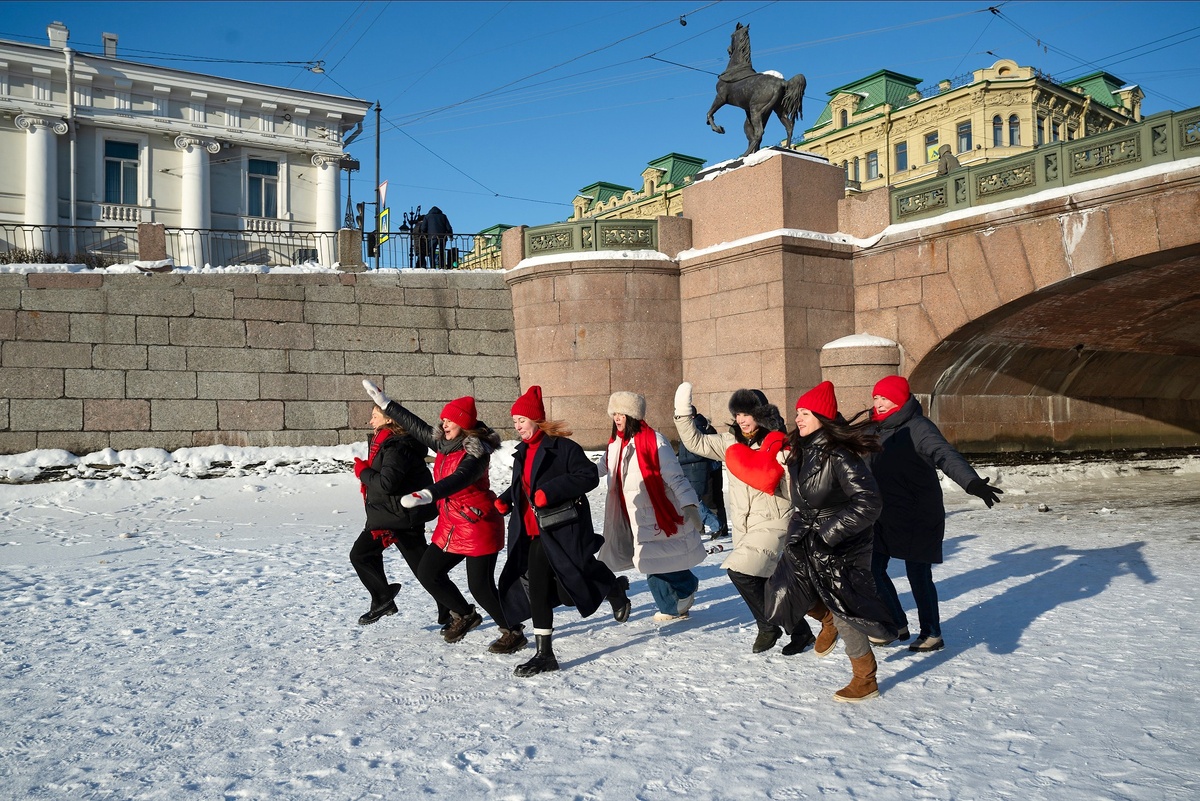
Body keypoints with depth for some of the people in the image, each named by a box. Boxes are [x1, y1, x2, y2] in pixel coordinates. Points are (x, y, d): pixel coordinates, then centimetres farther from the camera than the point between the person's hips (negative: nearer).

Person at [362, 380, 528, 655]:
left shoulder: (475, 452, -20)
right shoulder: (444, 444, 6)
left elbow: (459, 478, -38)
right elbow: (416, 425, 18)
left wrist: (427, 494, -53)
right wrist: (385, 403, 21)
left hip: (478, 527, -9)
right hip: (450, 527, 9)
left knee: (480, 587, -9)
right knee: (428, 573, 12)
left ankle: (513, 633, 11)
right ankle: (464, 615, 31)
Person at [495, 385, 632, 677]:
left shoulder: (562, 447, -11)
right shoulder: (523, 452, 14)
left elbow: (589, 476, -17)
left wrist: (550, 492, -24)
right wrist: (505, 500, 9)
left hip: (562, 531, -7)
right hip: (533, 534, 7)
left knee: (574, 587, 2)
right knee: (537, 589, 0)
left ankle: (615, 590, 35)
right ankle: (544, 654, 11)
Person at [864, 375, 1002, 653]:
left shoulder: (918, 428, -16)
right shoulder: (877, 428, 8)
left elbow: (946, 456, -32)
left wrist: (972, 482, -48)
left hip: (917, 518, -8)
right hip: (883, 517, 8)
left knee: (918, 575, 1)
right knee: (873, 569, 8)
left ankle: (932, 634, 19)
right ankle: (897, 625, 24)